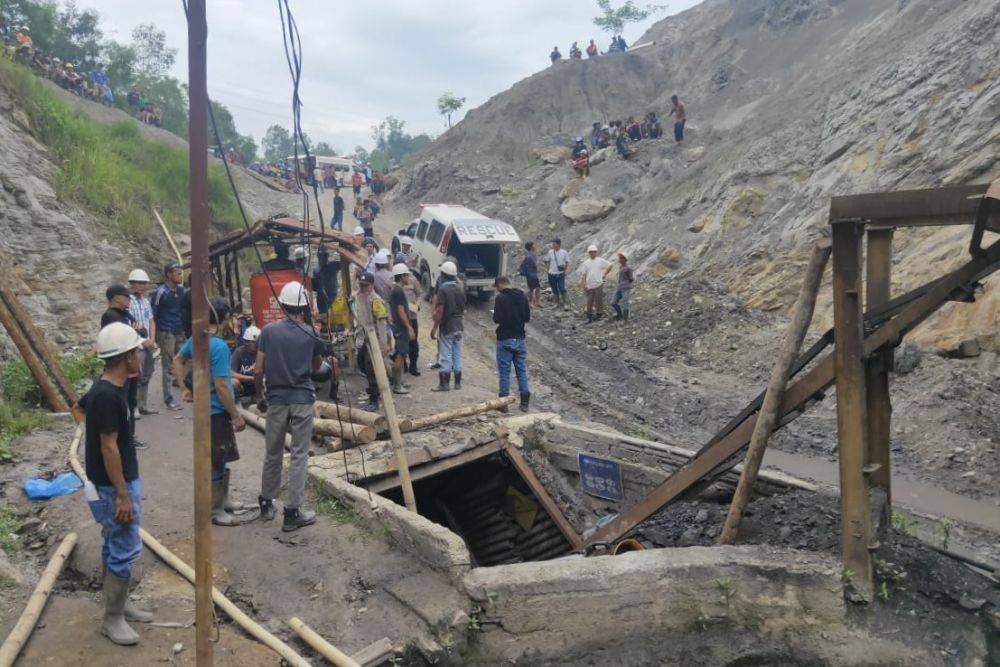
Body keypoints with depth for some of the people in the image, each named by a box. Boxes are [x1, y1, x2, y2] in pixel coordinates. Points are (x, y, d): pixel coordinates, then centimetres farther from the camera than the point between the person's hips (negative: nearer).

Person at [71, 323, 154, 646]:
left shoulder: (105, 389, 4)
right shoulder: (108, 395, -25)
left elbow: (77, 408, 26)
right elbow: (108, 448, -25)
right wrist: (122, 495, -21)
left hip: (120, 482, 10)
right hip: (114, 486, -10)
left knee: (115, 547, 19)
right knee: (124, 550, 0)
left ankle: (120, 602, 32)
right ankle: (112, 619, 13)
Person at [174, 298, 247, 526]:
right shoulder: (219, 346, -24)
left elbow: (177, 360, 17)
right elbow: (221, 387, -24)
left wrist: (186, 388, 20)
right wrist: (237, 416, -16)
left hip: (204, 408, 9)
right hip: (217, 411, -9)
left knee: (220, 459, 22)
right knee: (218, 462, 4)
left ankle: (223, 500, 35)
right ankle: (215, 511, 16)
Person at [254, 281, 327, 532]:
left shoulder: (269, 331, -3)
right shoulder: (311, 334, -3)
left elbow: (258, 371, -2)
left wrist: (259, 395, 14)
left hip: (277, 399, 2)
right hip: (302, 399, -2)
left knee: (272, 453, 16)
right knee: (299, 456, 3)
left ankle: (266, 503, 29)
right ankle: (292, 513, 5)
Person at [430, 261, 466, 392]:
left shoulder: (443, 290, -15)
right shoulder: (460, 289, 6)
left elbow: (439, 311, -18)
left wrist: (434, 328, -13)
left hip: (446, 327, -7)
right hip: (458, 327, 7)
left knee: (445, 356, -1)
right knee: (457, 355, 12)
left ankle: (444, 384, 4)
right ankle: (458, 383, 18)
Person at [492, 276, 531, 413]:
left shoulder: (500, 298, -12)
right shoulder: (522, 296, 4)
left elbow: (497, 319, -18)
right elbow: (527, 318, 6)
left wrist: (495, 316, 3)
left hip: (505, 340, -5)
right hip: (520, 339, 5)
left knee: (504, 371, 4)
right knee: (522, 370, 10)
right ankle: (524, 402, 12)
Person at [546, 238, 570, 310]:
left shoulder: (564, 253, -5)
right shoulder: (550, 252, 0)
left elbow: (567, 263, 3)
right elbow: (548, 262, 10)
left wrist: (565, 268, -12)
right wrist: (548, 270, 6)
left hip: (560, 274, -3)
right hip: (552, 274, 3)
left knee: (562, 289, -8)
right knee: (554, 290, 11)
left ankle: (565, 303, 7)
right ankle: (557, 303, 27)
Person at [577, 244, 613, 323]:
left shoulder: (600, 261, 1)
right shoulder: (585, 263, 4)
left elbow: (610, 265, 9)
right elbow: (583, 275, 3)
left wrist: (604, 274, 4)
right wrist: (583, 285, -4)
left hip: (599, 284, -1)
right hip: (589, 286, 1)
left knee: (599, 300, 3)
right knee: (589, 301, 4)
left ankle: (599, 314, 17)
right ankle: (589, 317, 13)